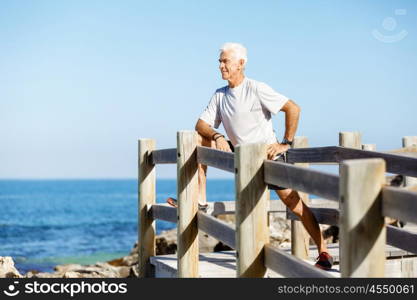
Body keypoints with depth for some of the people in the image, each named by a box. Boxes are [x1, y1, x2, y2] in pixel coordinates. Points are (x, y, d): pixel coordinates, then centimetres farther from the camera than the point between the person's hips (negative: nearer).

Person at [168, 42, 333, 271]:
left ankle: (324, 253, -6)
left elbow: (293, 109, -17)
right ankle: (200, 200, -2)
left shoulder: (256, 89, -14)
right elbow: (201, 124, 4)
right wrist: (217, 137, -17)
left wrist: (286, 143, -18)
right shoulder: (220, 95, 6)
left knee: (294, 203, -13)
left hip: (267, 156, -6)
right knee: (199, 140, -2)